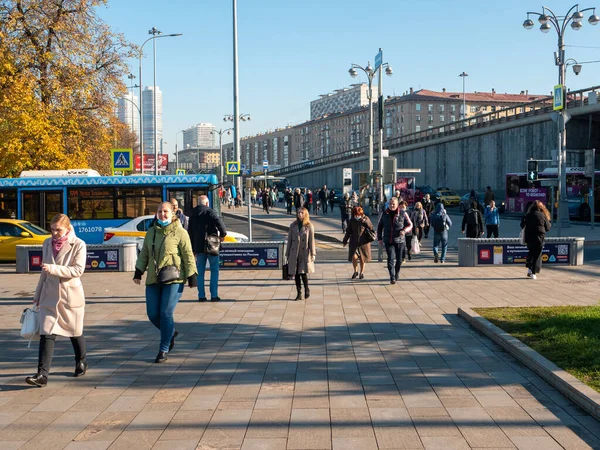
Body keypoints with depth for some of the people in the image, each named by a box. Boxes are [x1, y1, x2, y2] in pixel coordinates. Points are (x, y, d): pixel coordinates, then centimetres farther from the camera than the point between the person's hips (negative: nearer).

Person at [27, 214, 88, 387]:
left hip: (71, 295, -3)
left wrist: (54, 268, -26)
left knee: (75, 332, 13)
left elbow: (78, 269, -17)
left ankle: (81, 362, 38)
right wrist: (38, 295, 19)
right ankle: (42, 374, -12)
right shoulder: (48, 243, 7)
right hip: (50, 295, 3)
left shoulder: (78, 245, -8)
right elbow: (44, 271, 16)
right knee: (46, 334, -8)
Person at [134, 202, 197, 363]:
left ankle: (163, 350, 2)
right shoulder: (151, 232, 12)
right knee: (153, 314, 3)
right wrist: (138, 272, 10)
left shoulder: (180, 233, -4)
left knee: (166, 314, -9)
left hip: (173, 280, -5)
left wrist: (192, 276, -7)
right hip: (153, 279, 5)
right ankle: (171, 332, 32)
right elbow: (144, 254, 18)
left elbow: (188, 255, -4)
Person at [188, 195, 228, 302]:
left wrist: (193, 249, 21)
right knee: (214, 271, 3)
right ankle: (214, 295, -1)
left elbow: (190, 234, 16)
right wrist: (223, 234, -3)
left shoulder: (193, 215, 12)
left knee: (200, 272, 9)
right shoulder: (210, 212, -7)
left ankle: (201, 295, 7)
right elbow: (219, 223, -21)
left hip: (199, 247, 4)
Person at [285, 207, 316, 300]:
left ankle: (307, 290, 16)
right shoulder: (293, 225, 6)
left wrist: (313, 254, -5)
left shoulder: (309, 226, 0)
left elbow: (311, 241, -1)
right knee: (296, 274, 5)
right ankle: (299, 294, 14)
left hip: (304, 253, -3)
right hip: (294, 254, 3)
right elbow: (289, 240, 9)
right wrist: (287, 254, 8)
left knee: (303, 273, -8)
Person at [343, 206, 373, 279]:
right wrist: (345, 241, 14)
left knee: (362, 258, 6)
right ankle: (355, 271, 9)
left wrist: (365, 222, -20)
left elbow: (371, 228, -7)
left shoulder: (366, 219, -2)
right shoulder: (352, 221, 3)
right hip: (354, 242, 1)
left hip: (364, 242, -1)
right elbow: (348, 231, 11)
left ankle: (361, 272, 26)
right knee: (354, 257, -14)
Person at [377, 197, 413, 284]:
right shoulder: (384, 214, 5)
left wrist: (404, 230, -16)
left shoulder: (403, 214, -1)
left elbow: (410, 225, 5)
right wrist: (379, 238, 8)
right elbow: (379, 226, 15)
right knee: (391, 258, -12)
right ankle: (392, 278, -15)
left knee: (399, 259, 10)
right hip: (388, 241, 0)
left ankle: (397, 274, 34)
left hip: (400, 241, 0)